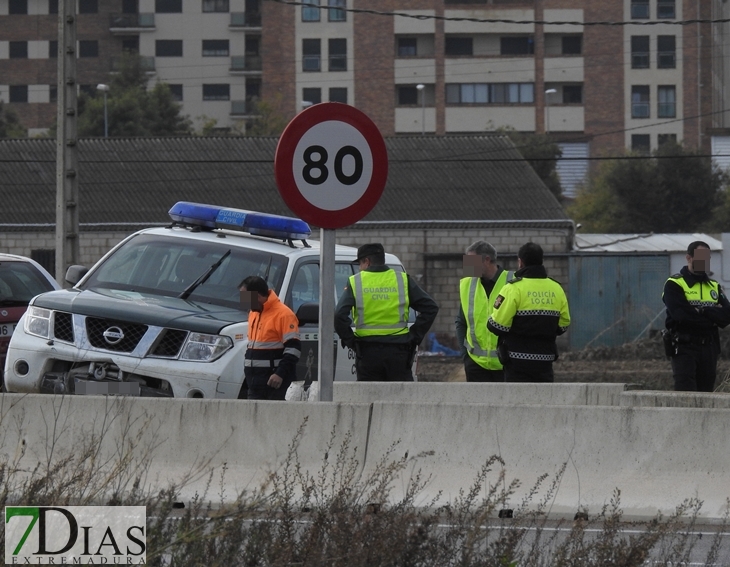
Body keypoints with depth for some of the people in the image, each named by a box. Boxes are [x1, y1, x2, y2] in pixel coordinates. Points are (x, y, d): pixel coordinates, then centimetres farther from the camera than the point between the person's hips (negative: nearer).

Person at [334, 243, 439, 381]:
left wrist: (349, 340, 0)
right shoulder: (403, 280, 5)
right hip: (398, 352, 1)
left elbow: (339, 315, -12)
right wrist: (415, 336, 5)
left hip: (367, 353, -1)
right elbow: (430, 308, 2)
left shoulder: (355, 283, -1)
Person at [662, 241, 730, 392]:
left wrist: (702, 311, -12)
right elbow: (680, 314, -17)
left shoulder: (714, 287, 17)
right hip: (684, 348, -6)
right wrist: (712, 316, -9)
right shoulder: (674, 285, -1)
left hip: (709, 349, 6)